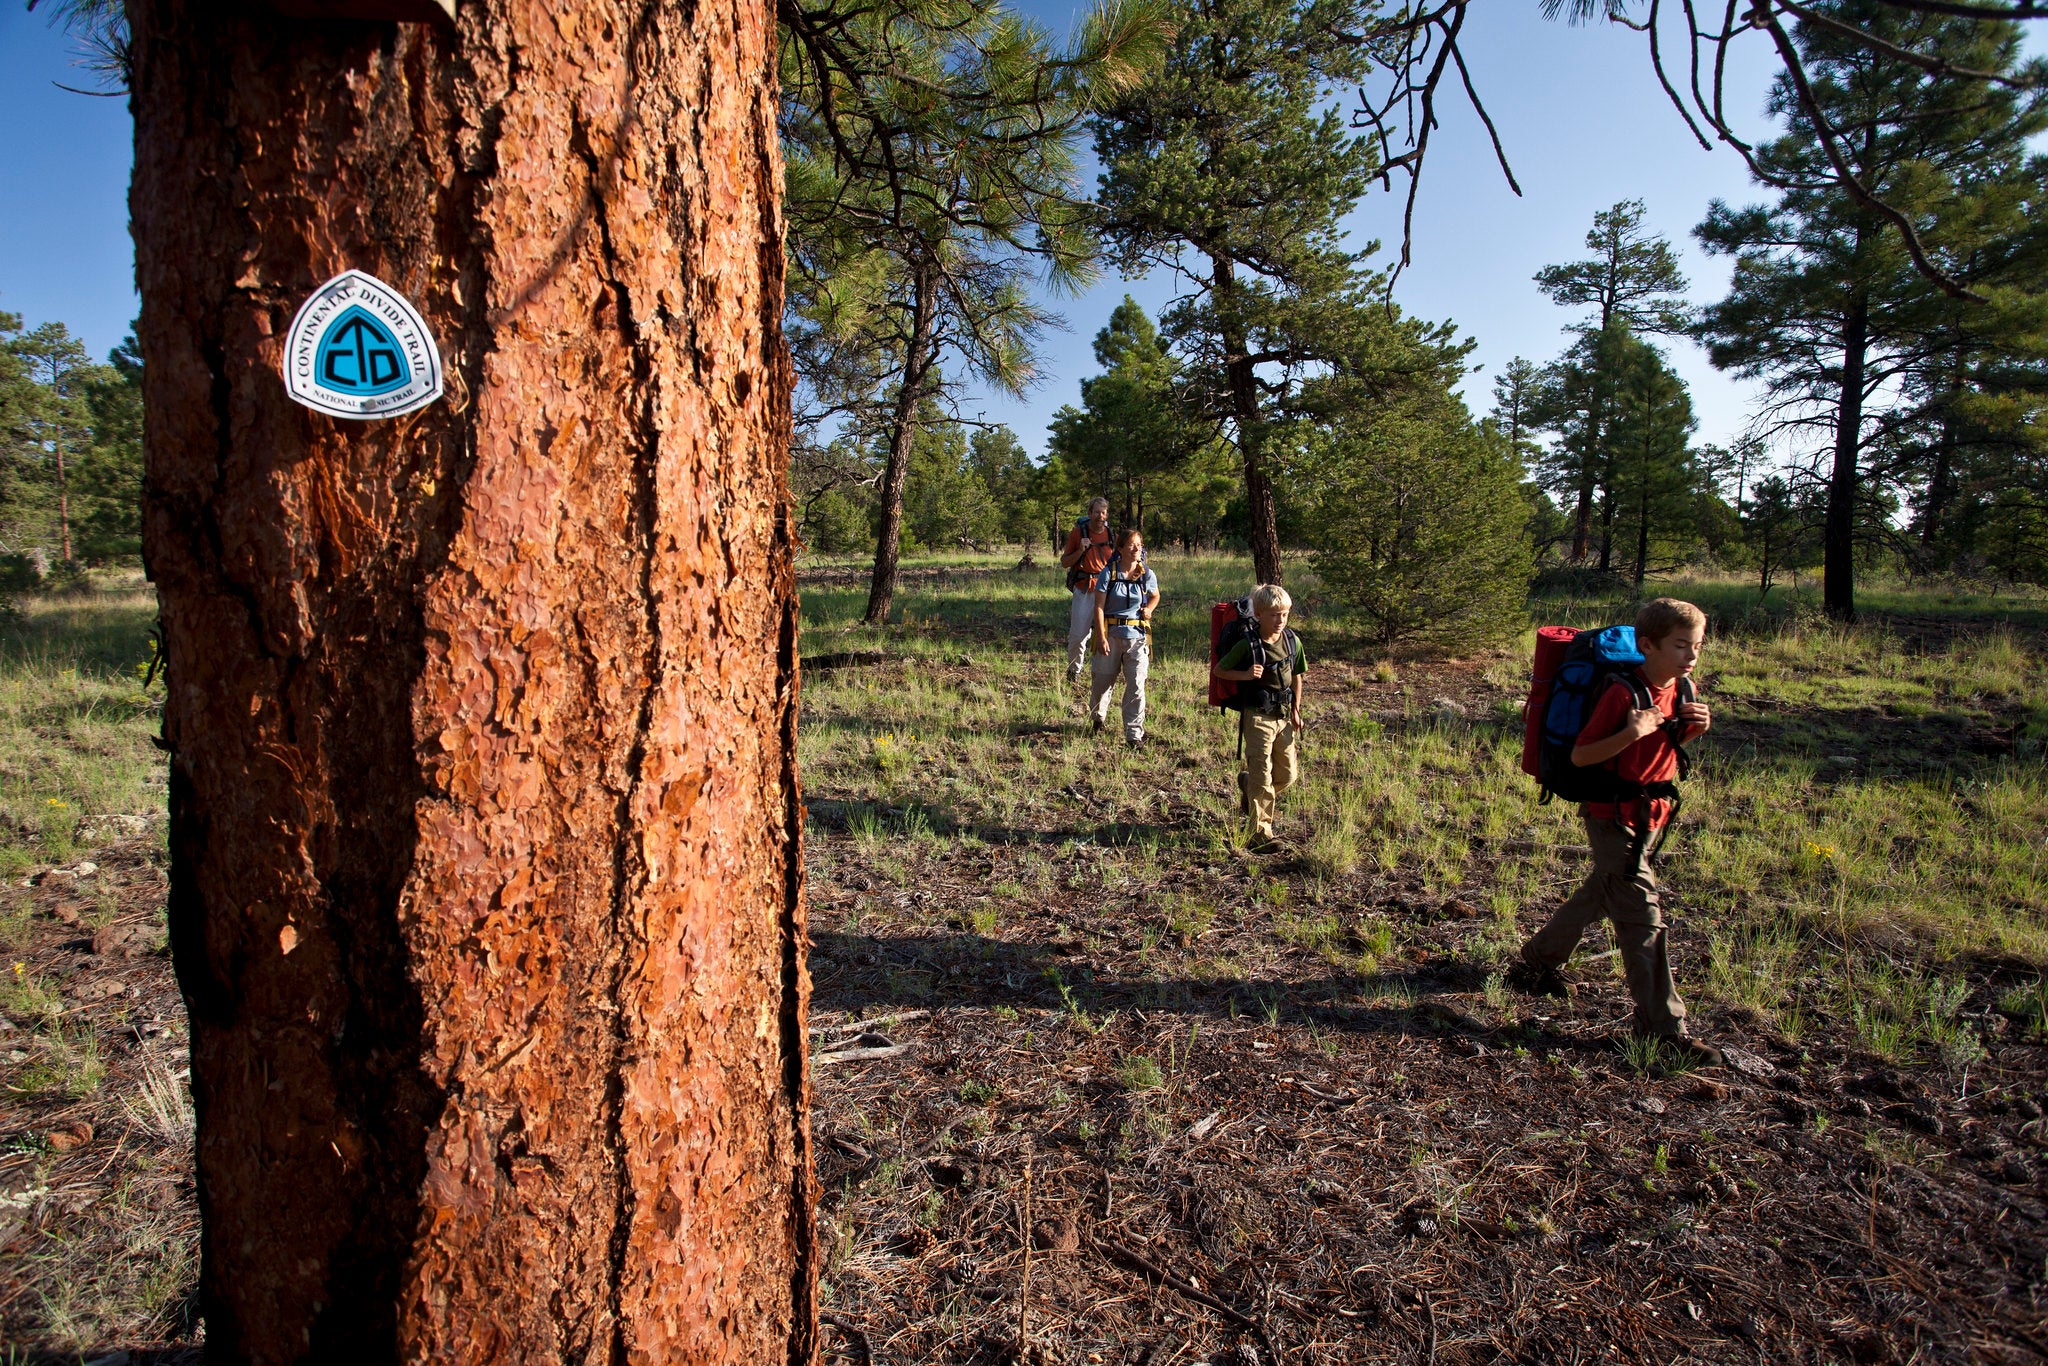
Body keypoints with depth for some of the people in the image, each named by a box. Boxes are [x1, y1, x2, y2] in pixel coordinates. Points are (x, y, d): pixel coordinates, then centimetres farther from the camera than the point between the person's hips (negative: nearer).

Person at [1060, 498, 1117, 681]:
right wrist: (1080, 550, -13)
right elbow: (1064, 562, 3)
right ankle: (1073, 670, 20)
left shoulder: (1112, 535, 7)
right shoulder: (1077, 533, 0)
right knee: (1077, 634, -1)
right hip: (1083, 590, -2)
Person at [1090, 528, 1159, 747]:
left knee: (1136, 684, -5)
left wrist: (1149, 610, -1)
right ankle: (1098, 717, 41)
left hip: (1137, 633, 1)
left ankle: (1134, 734, 3)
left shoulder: (1147, 575, 1)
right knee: (1104, 679, 11)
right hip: (1111, 632, -1)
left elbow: (1155, 596, 21)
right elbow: (1099, 606, -9)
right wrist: (1101, 637, -14)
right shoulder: (1108, 573, -7)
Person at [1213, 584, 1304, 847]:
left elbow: (1296, 677, 13)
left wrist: (1296, 711, 11)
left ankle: (1248, 784, 39)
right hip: (1258, 717, -5)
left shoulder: (1292, 641, 1)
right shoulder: (1248, 645, -13)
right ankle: (1260, 830, 7)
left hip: (1284, 717, 5)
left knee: (1288, 774, 12)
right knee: (1262, 776, -3)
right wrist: (1245, 675, -21)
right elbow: (1219, 670, -6)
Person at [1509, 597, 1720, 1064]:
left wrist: (1692, 729, -5)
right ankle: (1663, 1024, 4)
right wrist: (1632, 732, -33)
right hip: (1613, 817, -8)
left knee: (1600, 895, 20)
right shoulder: (1622, 693, -20)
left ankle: (1537, 961, 39)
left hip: (1651, 814, 8)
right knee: (1643, 920, -5)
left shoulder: (1680, 690, 2)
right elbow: (1579, 756, -20)